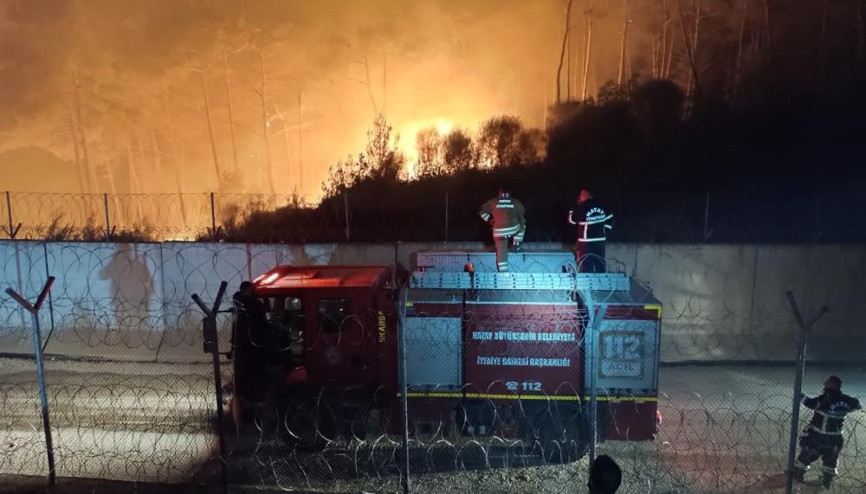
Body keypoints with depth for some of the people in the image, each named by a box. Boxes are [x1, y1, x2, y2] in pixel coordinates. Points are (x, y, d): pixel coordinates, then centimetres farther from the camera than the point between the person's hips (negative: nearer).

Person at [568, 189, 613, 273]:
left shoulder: (583, 207, -12)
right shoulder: (601, 206, 4)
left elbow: (572, 220, -3)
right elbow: (610, 218, 12)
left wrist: (576, 207, 3)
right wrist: (605, 230, 18)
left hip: (586, 241, -6)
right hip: (600, 239, 6)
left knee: (586, 266, -3)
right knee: (600, 264, 11)